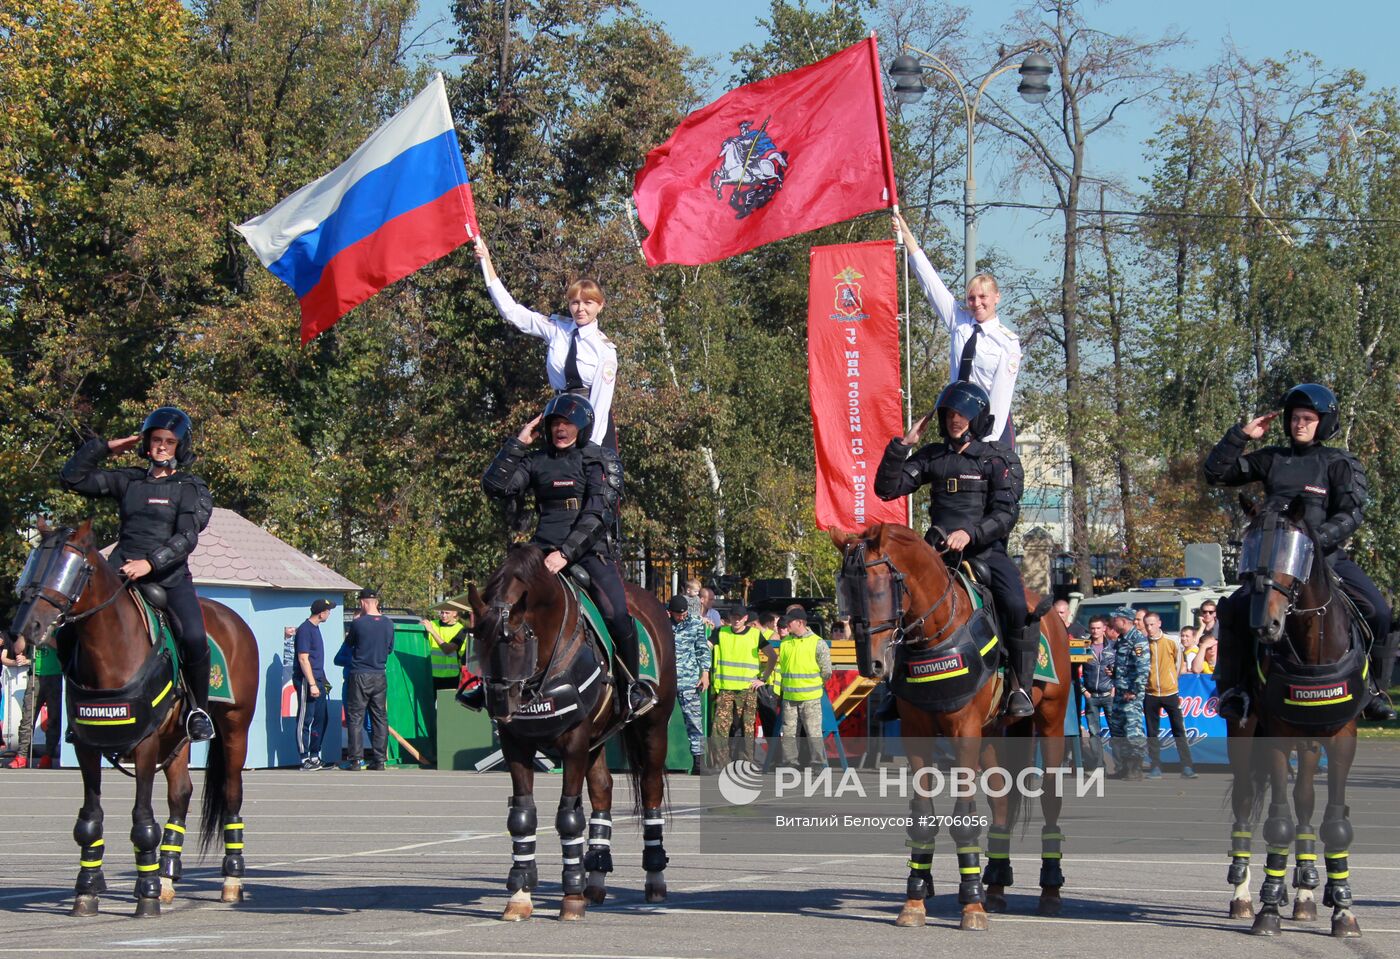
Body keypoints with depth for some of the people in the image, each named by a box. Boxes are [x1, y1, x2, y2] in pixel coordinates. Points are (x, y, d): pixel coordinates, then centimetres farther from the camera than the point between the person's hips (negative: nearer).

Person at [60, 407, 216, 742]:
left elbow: (186, 538, -8)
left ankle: (197, 708, -3)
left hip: (170, 578, -3)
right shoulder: (128, 481, 16)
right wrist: (105, 447, 11)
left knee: (193, 638, -26)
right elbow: (73, 478, 15)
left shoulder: (192, 489, 7)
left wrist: (150, 563, -21)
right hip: (123, 574, 3)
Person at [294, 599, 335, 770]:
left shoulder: (315, 628, 15)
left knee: (321, 718, 12)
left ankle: (315, 756, 19)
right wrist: (312, 684, -21)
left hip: (318, 680, 10)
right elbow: (303, 659, -19)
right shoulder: (304, 630, -14)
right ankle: (305, 758, -2)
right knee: (306, 720, -5)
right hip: (307, 681, -10)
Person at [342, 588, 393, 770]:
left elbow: (348, 643, 5)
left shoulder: (358, 623, -13)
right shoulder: (388, 624, 0)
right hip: (380, 677, 4)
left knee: (355, 718, 1)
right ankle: (379, 760, 8)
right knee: (380, 718, 9)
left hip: (360, 675, -4)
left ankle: (355, 760, -3)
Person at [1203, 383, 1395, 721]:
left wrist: (1319, 538, -23)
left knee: (1377, 610, -20)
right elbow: (1216, 473, 15)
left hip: (1327, 555, -1)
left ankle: (1371, 687, -2)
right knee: (1233, 609, -22)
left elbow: (1352, 514, -8)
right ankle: (1232, 688, -9)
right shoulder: (1272, 460, 14)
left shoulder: (1340, 464, 5)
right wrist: (1241, 435, 5)